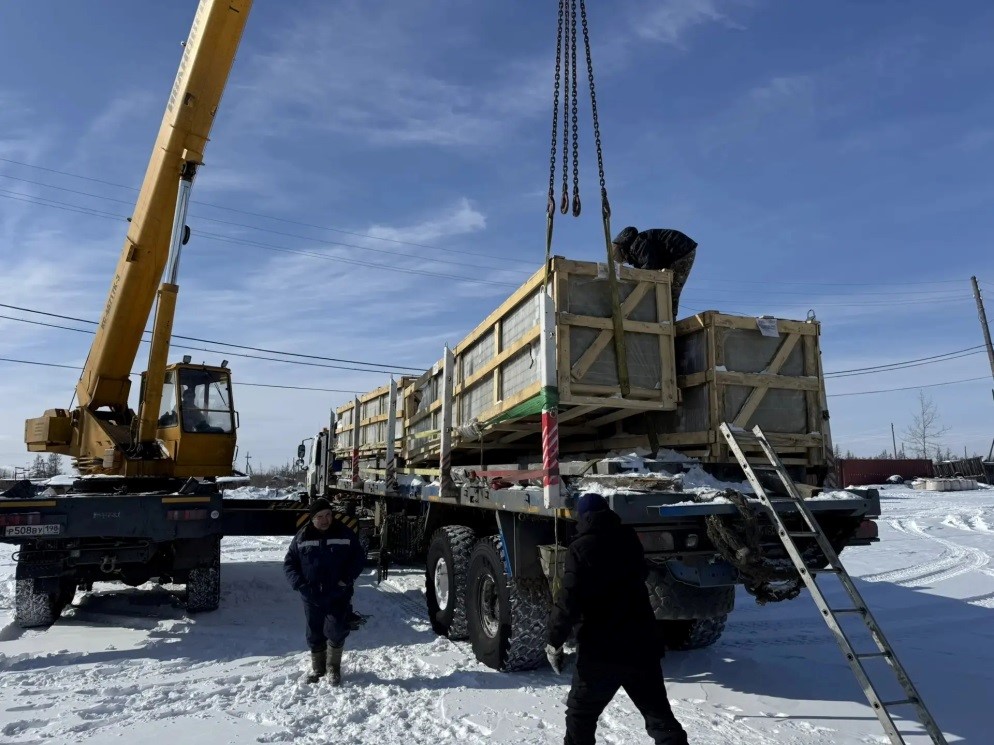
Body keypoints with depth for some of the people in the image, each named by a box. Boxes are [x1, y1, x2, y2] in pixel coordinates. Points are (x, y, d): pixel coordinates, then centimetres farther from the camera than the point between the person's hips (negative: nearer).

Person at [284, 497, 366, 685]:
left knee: (336, 632, -6)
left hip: (338, 596, -2)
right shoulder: (302, 537, 0)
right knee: (314, 634, 13)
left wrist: (346, 580, -12)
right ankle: (317, 668, 34)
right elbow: (289, 563, 5)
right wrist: (299, 584, -10)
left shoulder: (345, 534, -3)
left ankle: (334, 668, 17)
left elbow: (359, 558, 0)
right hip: (312, 597, 2)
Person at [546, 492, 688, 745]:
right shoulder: (628, 539, 4)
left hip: (600, 649, -4)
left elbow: (569, 602, -19)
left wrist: (554, 642, -8)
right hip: (642, 644, 5)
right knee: (659, 715, 11)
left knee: (580, 714, 15)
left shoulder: (581, 547, -13)